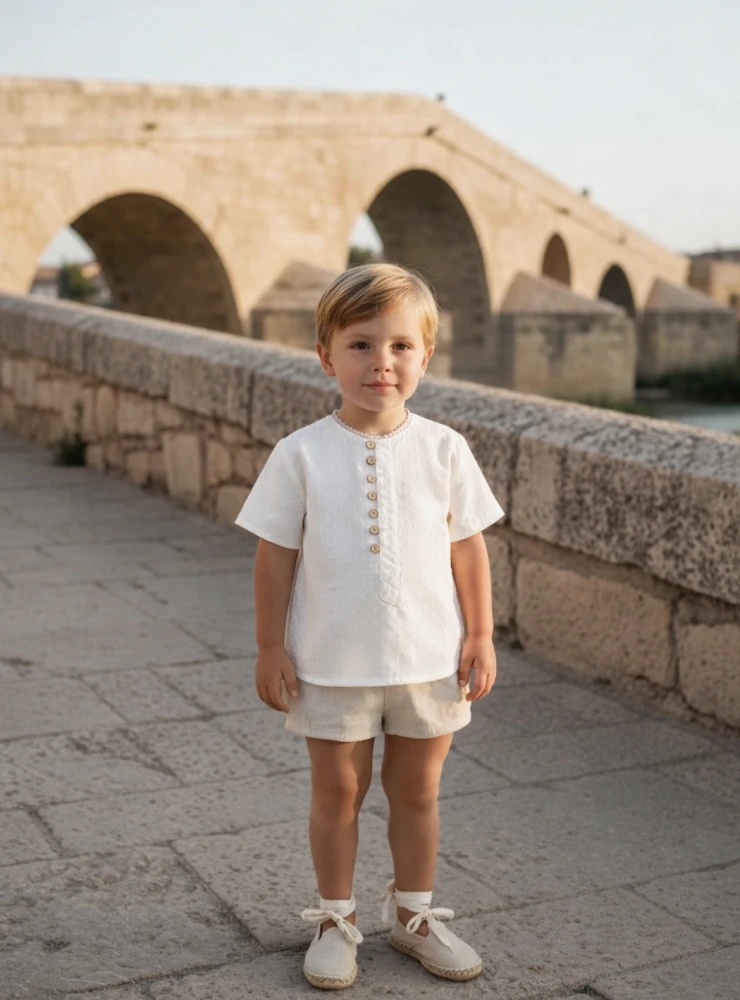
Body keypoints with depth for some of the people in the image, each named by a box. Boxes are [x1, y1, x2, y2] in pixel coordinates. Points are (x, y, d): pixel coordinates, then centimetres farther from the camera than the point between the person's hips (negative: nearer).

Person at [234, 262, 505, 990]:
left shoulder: (443, 449, -4)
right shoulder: (300, 455, -9)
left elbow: (467, 548, 2)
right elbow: (276, 556, -4)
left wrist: (480, 636, 0)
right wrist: (270, 648, -4)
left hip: (428, 658, 2)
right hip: (331, 663, -1)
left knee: (416, 790, 16)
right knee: (336, 792, 13)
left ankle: (414, 913, 35)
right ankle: (335, 920, 31)